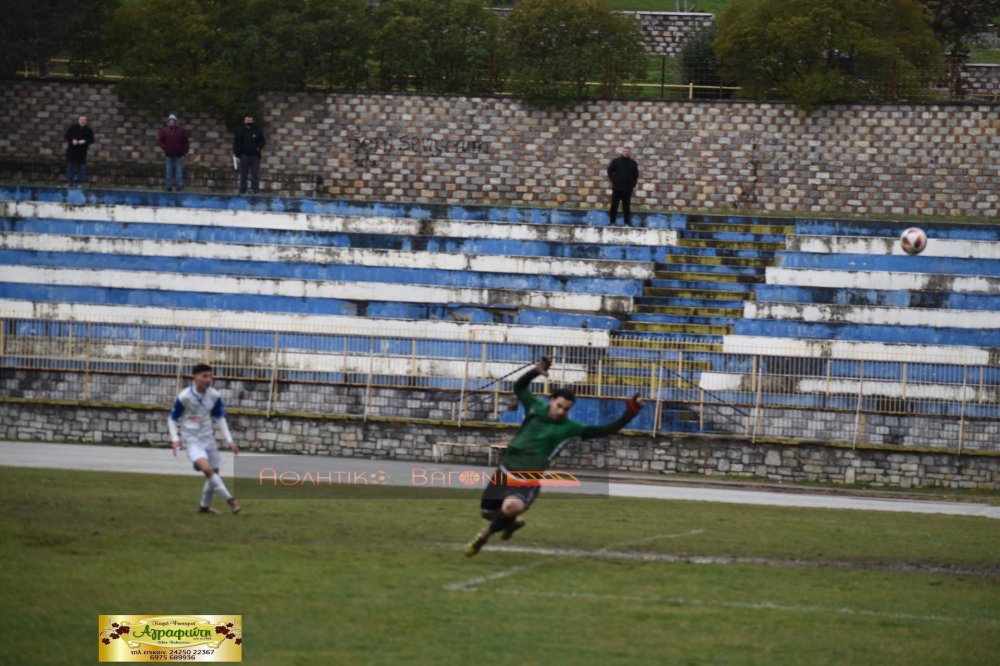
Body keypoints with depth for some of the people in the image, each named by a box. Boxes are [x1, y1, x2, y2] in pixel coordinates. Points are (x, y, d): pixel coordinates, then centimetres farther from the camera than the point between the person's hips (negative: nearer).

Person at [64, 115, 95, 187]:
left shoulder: (88, 130, 1)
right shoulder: (72, 128, 2)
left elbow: (91, 140, 0)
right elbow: (67, 136, 2)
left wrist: (85, 141, -19)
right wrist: (72, 140, -17)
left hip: (82, 151, -1)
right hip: (72, 149, 1)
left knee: (81, 167, 1)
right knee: (70, 166, 4)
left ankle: (80, 182, 9)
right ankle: (69, 182, 13)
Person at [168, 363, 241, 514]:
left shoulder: (214, 396, -5)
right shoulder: (184, 397, -15)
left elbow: (220, 418, 9)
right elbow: (172, 419, -3)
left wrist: (229, 440, 3)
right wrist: (175, 439, -17)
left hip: (208, 438, 5)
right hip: (191, 439, -5)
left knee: (213, 473, 8)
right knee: (206, 467, -27)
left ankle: (205, 506, 29)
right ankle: (230, 499, -25)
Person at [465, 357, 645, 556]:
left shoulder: (569, 428, -5)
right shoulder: (536, 408, 3)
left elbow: (607, 430, -8)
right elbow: (518, 387, 14)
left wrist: (630, 413, -17)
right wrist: (535, 371, -3)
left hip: (529, 478, -4)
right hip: (507, 468, 4)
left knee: (511, 507, -35)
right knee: (487, 511, 14)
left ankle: (487, 533, -7)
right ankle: (511, 523, 48)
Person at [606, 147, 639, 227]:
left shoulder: (633, 163, 10)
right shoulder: (616, 161, 4)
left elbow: (636, 175, 16)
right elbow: (610, 171, 5)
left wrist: (633, 184, 3)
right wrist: (613, 180, -6)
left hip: (628, 189, 1)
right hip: (617, 188, -1)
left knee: (626, 206, 2)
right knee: (614, 205, -1)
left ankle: (627, 222, 4)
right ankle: (612, 222, 4)